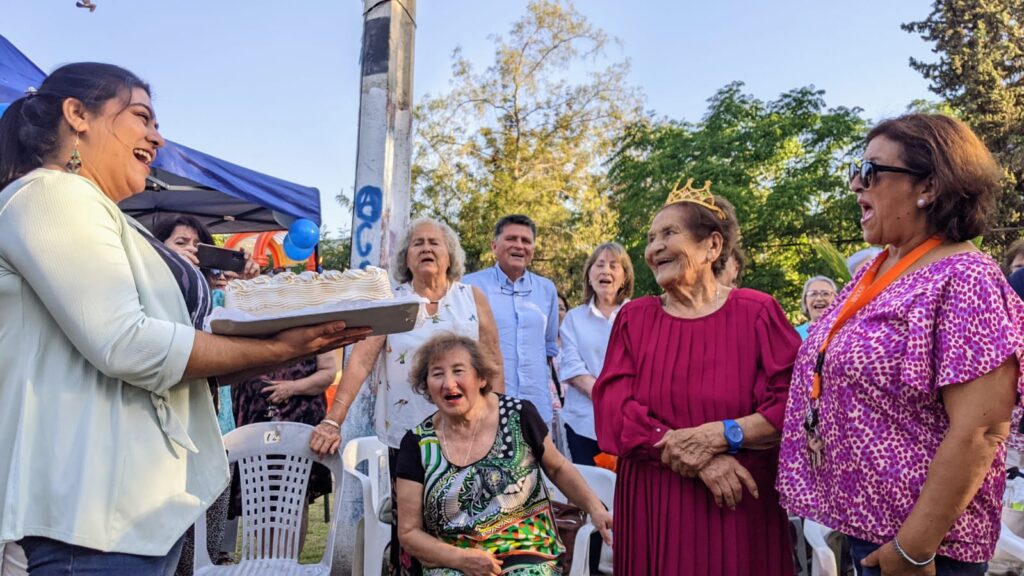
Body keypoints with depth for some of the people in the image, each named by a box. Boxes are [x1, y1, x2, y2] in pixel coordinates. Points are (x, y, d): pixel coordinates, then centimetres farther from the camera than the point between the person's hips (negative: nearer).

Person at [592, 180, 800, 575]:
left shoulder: (758, 313, -3)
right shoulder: (633, 319, 3)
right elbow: (614, 414, -6)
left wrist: (718, 435, -20)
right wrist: (696, 457, -16)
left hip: (738, 507, -1)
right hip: (652, 507, 2)